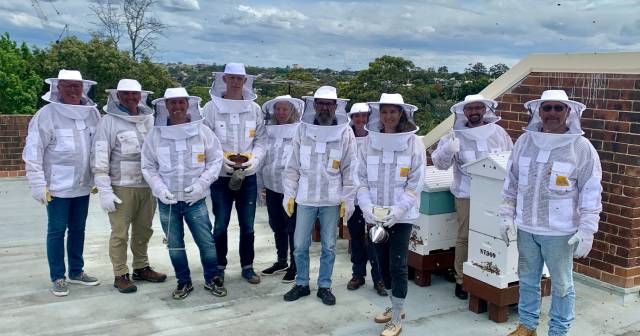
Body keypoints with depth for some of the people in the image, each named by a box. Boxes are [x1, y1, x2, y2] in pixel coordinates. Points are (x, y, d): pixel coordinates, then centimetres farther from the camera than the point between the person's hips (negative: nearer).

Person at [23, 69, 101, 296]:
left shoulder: (92, 113, 3)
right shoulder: (47, 114, -10)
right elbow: (33, 152, -10)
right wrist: (38, 184, -13)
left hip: (83, 185, 4)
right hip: (58, 186, -4)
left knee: (78, 229, 15)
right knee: (56, 231, 5)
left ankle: (76, 271, 29)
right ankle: (57, 278, 16)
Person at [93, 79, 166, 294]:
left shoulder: (150, 119, 9)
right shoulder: (109, 121, -4)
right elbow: (100, 158, -7)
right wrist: (104, 191, -11)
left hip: (148, 186, 4)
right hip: (122, 187, -4)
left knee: (143, 230, 12)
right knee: (120, 233, 0)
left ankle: (141, 268, 27)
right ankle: (120, 275, 11)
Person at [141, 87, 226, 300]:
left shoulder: (202, 131, -4)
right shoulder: (155, 134, -1)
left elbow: (215, 160, 0)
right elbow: (148, 166, 5)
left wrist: (201, 184, -11)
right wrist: (160, 189, -9)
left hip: (195, 199, -1)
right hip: (167, 201, 1)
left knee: (207, 242, 2)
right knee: (174, 244, 11)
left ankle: (212, 279, 23)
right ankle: (183, 281, 29)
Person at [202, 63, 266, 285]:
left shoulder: (254, 109, 4)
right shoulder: (212, 107, -3)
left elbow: (261, 140, 5)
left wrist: (254, 160, -12)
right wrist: (220, 160, -16)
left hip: (248, 176, 2)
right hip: (221, 176, -2)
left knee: (247, 225, 9)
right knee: (220, 225, 7)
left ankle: (247, 266, 24)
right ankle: (219, 267, 23)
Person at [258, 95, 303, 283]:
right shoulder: (269, 131, 9)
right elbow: (262, 157, 14)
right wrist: (262, 184, 14)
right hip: (272, 186, 6)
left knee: (292, 227, 1)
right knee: (277, 226, 16)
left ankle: (294, 265, 13)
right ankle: (281, 262, 31)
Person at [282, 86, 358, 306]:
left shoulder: (345, 133, -2)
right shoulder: (303, 129, 0)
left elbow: (349, 169, 1)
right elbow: (293, 166, 4)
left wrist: (347, 200, -2)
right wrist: (289, 194, 1)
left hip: (332, 200, -1)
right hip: (305, 198, 1)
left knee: (329, 246, 9)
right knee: (300, 245, 8)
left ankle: (324, 286, 24)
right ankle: (302, 284, 25)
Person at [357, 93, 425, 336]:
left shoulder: (414, 143, -7)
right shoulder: (369, 143, 1)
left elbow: (415, 184, -9)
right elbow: (362, 179, 2)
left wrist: (395, 211, -18)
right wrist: (368, 207, -12)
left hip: (402, 216, -4)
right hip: (374, 215, 4)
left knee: (397, 265, -1)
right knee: (383, 263, 14)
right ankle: (395, 307, 35)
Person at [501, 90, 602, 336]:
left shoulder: (582, 147, -9)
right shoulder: (524, 142, 2)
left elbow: (591, 194, -8)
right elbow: (511, 183, 9)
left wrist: (586, 231, -11)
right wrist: (507, 216, 7)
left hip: (560, 231, -4)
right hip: (526, 227, 4)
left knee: (561, 284, 10)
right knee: (527, 279, 17)